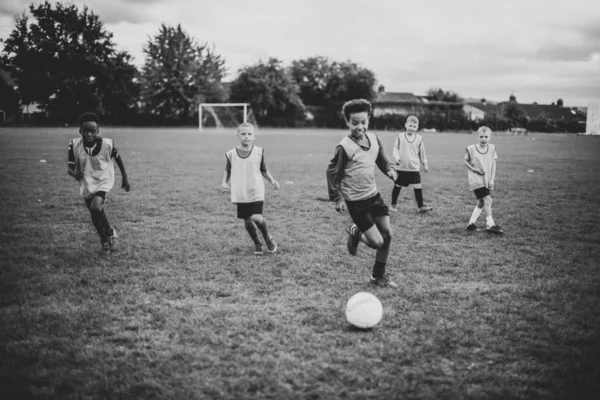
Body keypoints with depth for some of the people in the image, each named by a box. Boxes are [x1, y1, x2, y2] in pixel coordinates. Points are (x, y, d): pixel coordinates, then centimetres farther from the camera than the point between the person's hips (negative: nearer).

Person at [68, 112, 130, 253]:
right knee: (94, 216, 13)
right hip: (86, 183, 3)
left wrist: (125, 178, 6)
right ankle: (104, 240, 40)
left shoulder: (107, 144, -22)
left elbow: (118, 158, -2)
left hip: (103, 181, -3)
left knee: (95, 207, -28)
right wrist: (74, 174, -35)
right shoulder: (74, 145, -19)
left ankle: (110, 233, -1)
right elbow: (70, 168, -11)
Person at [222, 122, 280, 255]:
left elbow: (264, 170, 9)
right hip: (240, 194, 2)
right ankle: (257, 244, 29)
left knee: (256, 217, -17)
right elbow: (227, 171, 13)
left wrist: (272, 180, -5)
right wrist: (224, 182, -2)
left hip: (256, 192, -2)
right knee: (247, 221, 5)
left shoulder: (259, 152, -2)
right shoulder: (231, 154, -1)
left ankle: (268, 238, 12)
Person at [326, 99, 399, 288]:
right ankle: (355, 233, 25)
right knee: (377, 242, -9)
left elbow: (383, 160, 15)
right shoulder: (344, 147, -18)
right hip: (355, 201, -6)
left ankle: (379, 275, 23)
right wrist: (337, 198, -10)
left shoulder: (374, 139, 1)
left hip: (374, 195, 7)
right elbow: (332, 172, -9)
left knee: (387, 234, 6)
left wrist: (390, 169, -7)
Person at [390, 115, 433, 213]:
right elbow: (395, 148, 0)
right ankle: (393, 204, 26)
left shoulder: (419, 138, 1)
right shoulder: (400, 136, -3)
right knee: (397, 186, 10)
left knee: (418, 187, -4)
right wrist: (396, 157, -17)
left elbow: (422, 152, 11)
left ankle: (421, 206, 4)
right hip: (401, 168, -1)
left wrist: (424, 164, 16)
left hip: (414, 168, 1)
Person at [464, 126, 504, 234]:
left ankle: (471, 223, 22)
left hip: (487, 180, 5)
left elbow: (493, 164, 2)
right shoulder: (471, 149, -10)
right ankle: (490, 224, -10)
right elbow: (465, 161, 3)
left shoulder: (492, 148, 1)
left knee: (481, 202, 10)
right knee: (487, 199, -15)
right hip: (476, 179, -5)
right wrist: (474, 169, -13)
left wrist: (492, 179, -4)